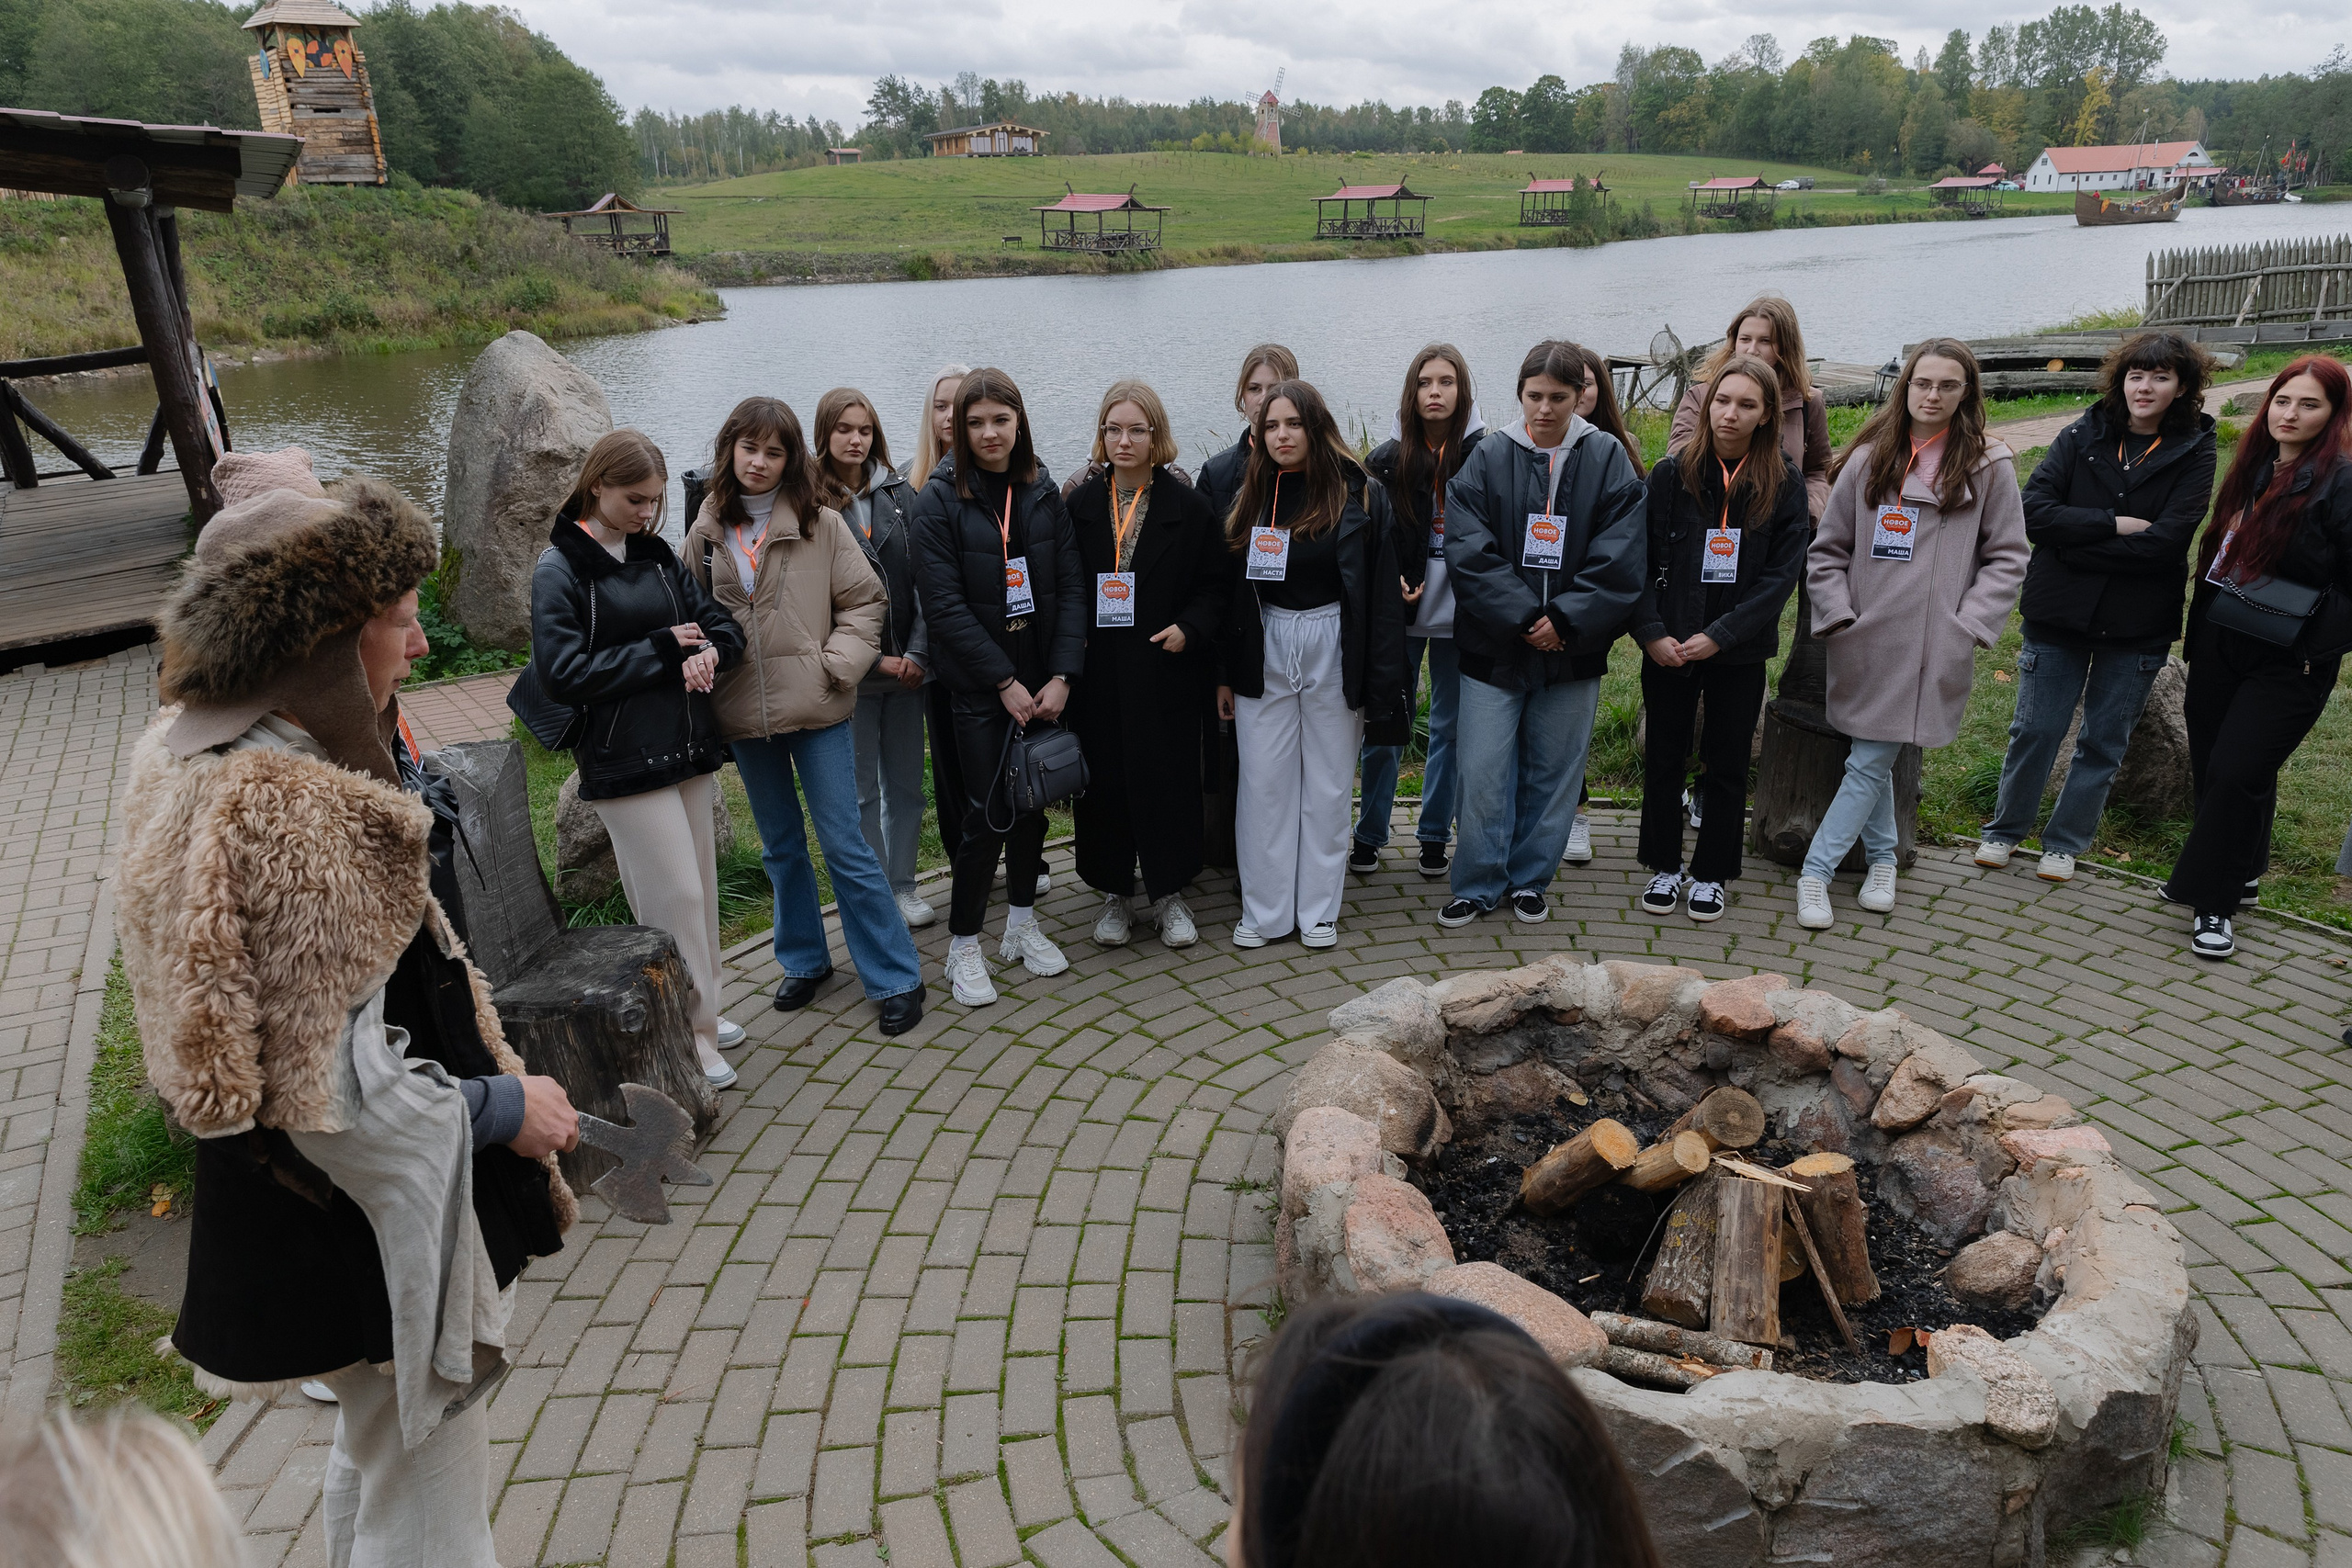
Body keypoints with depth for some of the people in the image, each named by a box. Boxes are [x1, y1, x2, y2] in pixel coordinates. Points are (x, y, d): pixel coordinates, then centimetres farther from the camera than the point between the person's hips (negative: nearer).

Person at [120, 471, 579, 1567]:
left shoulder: (199, 755, 1)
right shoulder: (296, 816, -30)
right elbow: (336, 1097, -27)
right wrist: (506, 1108, -17)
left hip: (301, 1217, 10)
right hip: (374, 1227, -10)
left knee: (376, 1457, 30)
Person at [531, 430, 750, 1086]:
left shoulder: (656, 554, 12)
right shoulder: (560, 570, -8)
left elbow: (723, 625, 13)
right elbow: (563, 674, -16)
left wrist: (706, 653, -11)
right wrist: (664, 650, -15)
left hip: (689, 748, 7)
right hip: (625, 760, -7)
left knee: (700, 885, 13)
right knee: (676, 895, -5)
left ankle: (703, 1010, 28)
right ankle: (690, 1034, 8)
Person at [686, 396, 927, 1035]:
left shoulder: (821, 524, -4)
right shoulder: (706, 533, 4)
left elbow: (867, 601, -2)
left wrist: (835, 665, -12)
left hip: (817, 710, -3)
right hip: (743, 717, 4)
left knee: (845, 845, -2)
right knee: (781, 845, 17)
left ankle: (895, 978, 9)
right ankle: (804, 960, 34)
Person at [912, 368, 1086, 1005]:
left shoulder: (1043, 493, 4)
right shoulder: (940, 500, -7)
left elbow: (1073, 587, 1)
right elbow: (945, 605, -12)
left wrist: (1061, 675, -9)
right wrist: (1004, 681, -15)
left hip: (1043, 682, 4)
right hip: (978, 687, -4)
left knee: (1033, 802, 12)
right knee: (988, 813, -4)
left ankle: (1022, 923, 30)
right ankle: (963, 946, 12)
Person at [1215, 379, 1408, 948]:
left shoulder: (1358, 497, -4)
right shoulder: (1250, 499, 6)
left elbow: (1382, 596, -5)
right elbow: (1229, 590, 9)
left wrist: (1380, 684, -9)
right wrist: (1225, 673, 6)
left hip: (1334, 654, -2)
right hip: (1264, 653, 3)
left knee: (1328, 784, 6)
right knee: (1263, 783, 4)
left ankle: (1318, 911, 19)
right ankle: (1264, 911, 15)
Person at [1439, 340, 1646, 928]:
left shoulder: (1608, 461, 3)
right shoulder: (1486, 460, 1)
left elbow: (1619, 560, -4)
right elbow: (1470, 554, -8)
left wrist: (1565, 621, -14)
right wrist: (1525, 618, -15)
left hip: (1574, 652, 1)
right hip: (1494, 647, -1)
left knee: (1555, 771, 9)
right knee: (1483, 772, -1)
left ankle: (1529, 880, 25)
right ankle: (1478, 885, 15)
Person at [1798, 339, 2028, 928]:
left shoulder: (1988, 466, 1)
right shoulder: (1868, 459, 4)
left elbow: (2006, 558, 4)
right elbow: (1827, 550, 8)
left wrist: (1967, 626, -7)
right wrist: (1838, 616, -3)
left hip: (1932, 651, -2)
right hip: (1866, 641, 2)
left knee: (1870, 763, -3)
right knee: (1873, 762, 12)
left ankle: (1816, 872, 3)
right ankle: (1881, 857, 30)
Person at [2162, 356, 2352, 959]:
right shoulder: (2253, 471, 9)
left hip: (2287, 665, -6)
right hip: (2218, 648, 6)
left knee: (2237, 773, -8)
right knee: (2209, 767, 11)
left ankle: (2211, 900, 5)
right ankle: (2236, 872, 30)